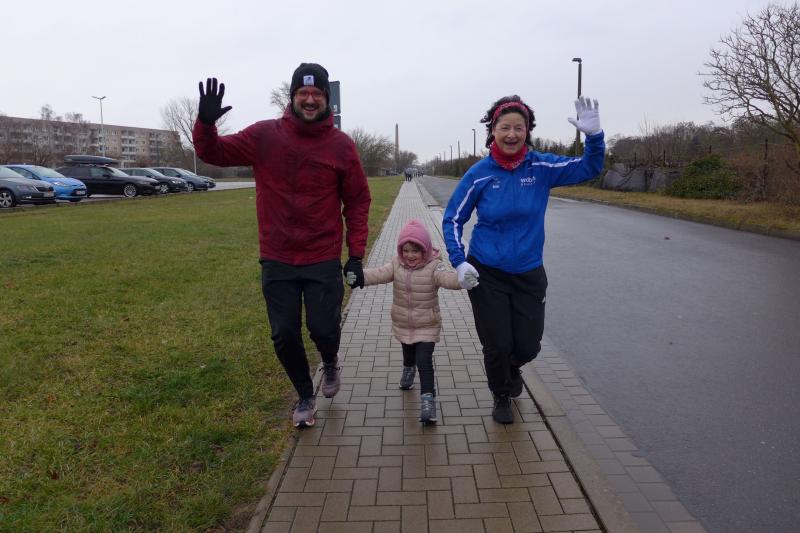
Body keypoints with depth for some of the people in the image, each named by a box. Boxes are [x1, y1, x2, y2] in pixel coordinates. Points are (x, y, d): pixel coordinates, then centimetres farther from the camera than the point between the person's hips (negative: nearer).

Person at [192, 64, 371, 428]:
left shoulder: (341, 145, -3)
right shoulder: (264, 136, -3)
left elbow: (357, 201, 2)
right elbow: (213, 153, 2)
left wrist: (356, 255, -3)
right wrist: (205, 124, -20)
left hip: (324, 261, -1)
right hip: (277, 261, 1)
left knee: (323, 329, -4)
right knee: (284, 336, 6)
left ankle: (330, 362, 35)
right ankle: (305, 396, 32)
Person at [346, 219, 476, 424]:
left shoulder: (434, 266, -17)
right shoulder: (396, 264, -7)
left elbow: (447, 277, -36)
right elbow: (378, 274, -21)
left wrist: (461, 280, -59)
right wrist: (360, 275, -40)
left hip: (427, 326, -4)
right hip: (403, 325, 4)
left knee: (424, 361, -12)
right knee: (409, 355, 26)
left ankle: (427, 399, -7)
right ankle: (408, 369, 59)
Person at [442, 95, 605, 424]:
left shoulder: (541, 167, -6)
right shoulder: (479, 174, -10)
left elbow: (588, 169, -3)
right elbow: (452, 219, -1)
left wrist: (594, 136, -22)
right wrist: (458, 261, -11)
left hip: (529, 274, 2)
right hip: (486, 274, -2)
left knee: (528, 345, 7)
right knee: (497, 345, 4)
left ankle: (512, 368, 47)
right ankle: (501, 396, 36)